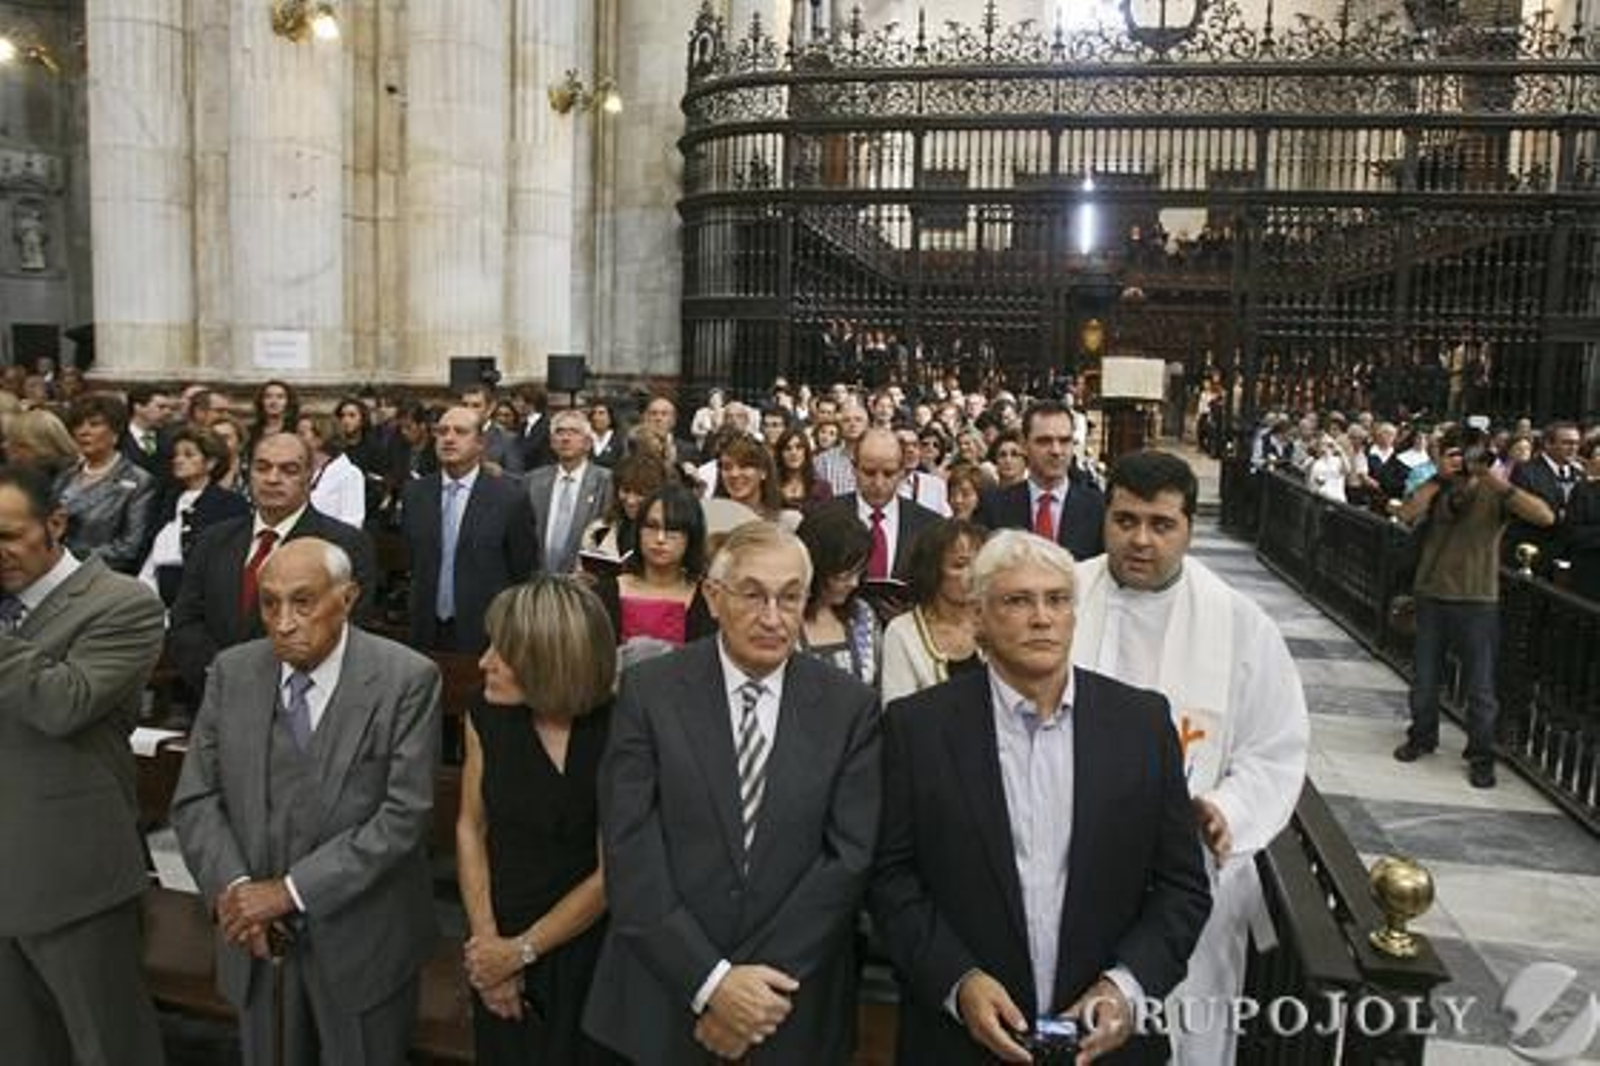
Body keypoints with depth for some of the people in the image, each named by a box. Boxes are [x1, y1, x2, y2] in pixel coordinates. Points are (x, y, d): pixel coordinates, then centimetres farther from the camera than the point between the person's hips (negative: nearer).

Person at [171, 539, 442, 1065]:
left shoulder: (406, 679, -15)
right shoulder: (232, 672, -1)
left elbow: (405, 813, -18)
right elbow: (194, 801, 1)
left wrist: (291, 890, -19)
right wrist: (233, 887, -15)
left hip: (362, 938, -3)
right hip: (256, 934, 3)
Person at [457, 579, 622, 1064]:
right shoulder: (487, 716, -8)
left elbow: (610, 874, -17)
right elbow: (471, 828, 2)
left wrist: (520, 951, -11)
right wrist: (487, 939, -4)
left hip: (584, 954, -4)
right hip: (499, 945, 4)